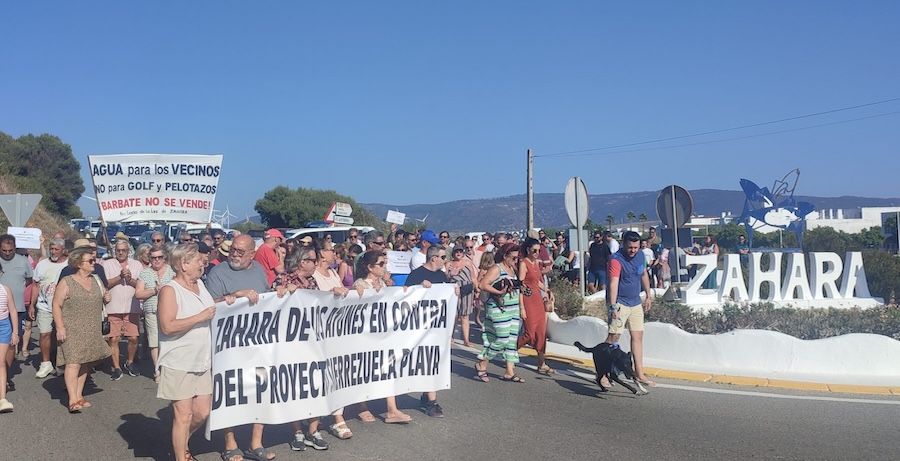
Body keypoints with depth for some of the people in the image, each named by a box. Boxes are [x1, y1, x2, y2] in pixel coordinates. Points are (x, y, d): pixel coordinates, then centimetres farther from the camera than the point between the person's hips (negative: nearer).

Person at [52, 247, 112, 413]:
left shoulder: (96, 280, 11)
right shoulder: (66, 282, -6)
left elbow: (101, 300, 23)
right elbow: (56, 306, -8)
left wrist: (106, 298, -1)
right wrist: (60, 327, -16)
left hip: (92, 331, 6)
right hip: (72, 331, -6)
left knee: (86, 363, 9)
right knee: (73, 362, -13)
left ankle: (79, 396, 19)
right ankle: (73, 401, -14)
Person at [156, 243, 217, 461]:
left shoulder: (200, 284, 11)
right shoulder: (170, 290, -12)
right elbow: (167, 326, -22)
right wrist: (200, 317, -20)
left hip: (202, 362, 7)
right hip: (179, 364, -7)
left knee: (203, 412, 12)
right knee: (183, 415, 0)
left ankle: (182, 442, 37)